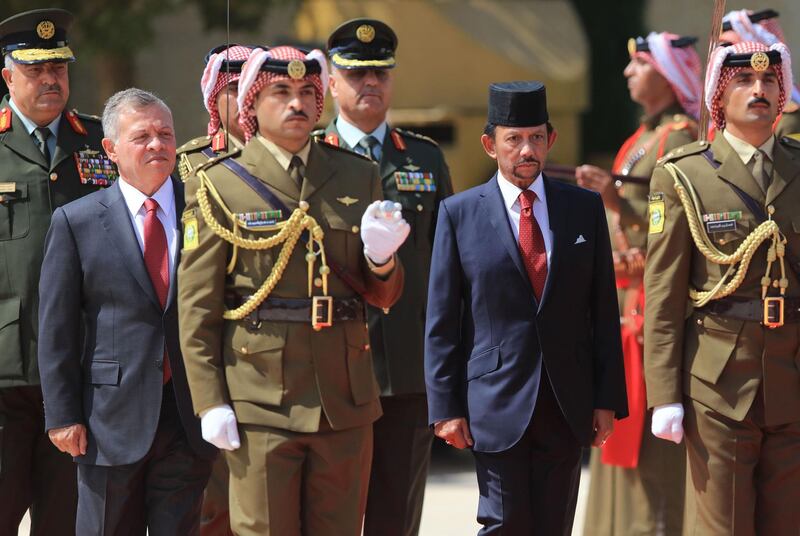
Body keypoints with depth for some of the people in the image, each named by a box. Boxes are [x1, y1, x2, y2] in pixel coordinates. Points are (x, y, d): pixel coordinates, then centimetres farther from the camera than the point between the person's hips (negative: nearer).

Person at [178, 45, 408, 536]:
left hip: (346, 400, 4)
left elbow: (384, 296, 14)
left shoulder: (359, 177, 11)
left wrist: (380, 258, -9)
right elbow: (197, 307, -1)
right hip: (259, 402, -3)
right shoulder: (220, 186, 0)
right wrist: (210, 403, -8)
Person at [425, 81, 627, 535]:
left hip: (566, 407, 3)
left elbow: (604, 310, 8)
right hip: (497, 405, -2)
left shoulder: (585, 209, 7)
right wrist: (446, 407, -4)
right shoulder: (459, 214, 1)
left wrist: (608, 398, 2)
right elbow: (442, 321, 1)